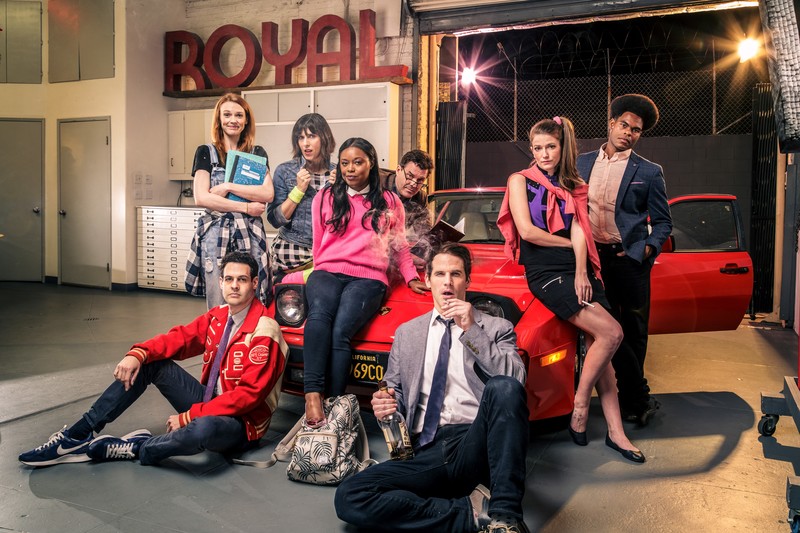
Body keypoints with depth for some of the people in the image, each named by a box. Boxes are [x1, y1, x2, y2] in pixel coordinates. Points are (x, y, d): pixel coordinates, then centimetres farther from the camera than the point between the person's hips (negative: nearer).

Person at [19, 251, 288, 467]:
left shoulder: (264, 332, -20)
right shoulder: (218, 316, 4)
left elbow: (249, 393, -24)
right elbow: (178, 338, 2)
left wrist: (189, 417, -22)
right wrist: (138, 354, -19)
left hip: (241, 424, -7)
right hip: (209, 404, 8)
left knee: (204, 428, -42)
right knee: (150, 363, -2)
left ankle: (134, 448, -14)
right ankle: (79, 435, -1)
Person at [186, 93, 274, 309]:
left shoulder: (257, 153, 13)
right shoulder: (206, 152, 8)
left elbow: (268, 194, -1)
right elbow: (201, 198, -4)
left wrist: (228, 187, -8)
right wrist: (246, 207, -6)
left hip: (250, 234, 1)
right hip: (215, 235, -1)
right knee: (218, 309, -2)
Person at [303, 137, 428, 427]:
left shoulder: (389, 202, 21)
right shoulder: (325, 198, 22)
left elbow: (399, 246, 26)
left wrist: (411, 277, 16)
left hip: (368, 277, -1)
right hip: (327, 272, 1)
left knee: (340, 331, -31)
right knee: (319, 314, -35)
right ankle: (313, 396, -45)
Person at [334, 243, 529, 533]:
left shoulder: (496, 327, 14)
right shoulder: (406, 333, 22)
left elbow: (515, 380, -3)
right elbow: (395, 389, 24)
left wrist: (471, 330, -9)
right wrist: (386, 404, 0)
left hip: (477, 445, -2)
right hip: (426, 452, 2)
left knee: (503, 386, -33)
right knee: (348, 497, -24)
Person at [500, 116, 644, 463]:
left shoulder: (573, 187, 19)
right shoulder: (520, 180, 6)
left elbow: (579, 231, 6)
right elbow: (527, 231, -7)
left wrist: (581, 272, -9)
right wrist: (568, 243, 2)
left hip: (578, 269, 5)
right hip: (545, 273, -5)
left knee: (598, 345, -6)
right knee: (610, 333, -19)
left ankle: (615, 432, -1)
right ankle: (579, 408, -5)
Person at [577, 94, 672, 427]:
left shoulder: (648, 172, 1)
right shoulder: (583, 163, 9)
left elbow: (662, 222, 4)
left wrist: (646, 250, -11)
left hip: (629, 259, -2)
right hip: (592, 257, 3)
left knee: (633, 330, 6)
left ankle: (630, 399, 23)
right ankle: (639, 397, 21)